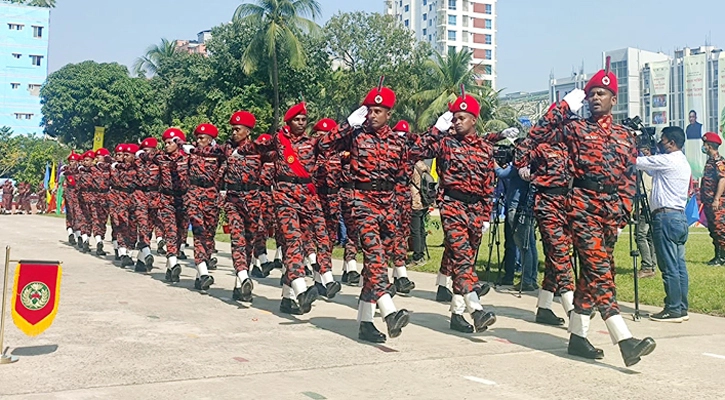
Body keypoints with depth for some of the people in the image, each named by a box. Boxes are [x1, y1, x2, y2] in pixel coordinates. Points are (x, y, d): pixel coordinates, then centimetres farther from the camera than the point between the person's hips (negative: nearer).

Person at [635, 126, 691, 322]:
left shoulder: (668, 160, -12)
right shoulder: (684, 163, 18)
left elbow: (636, 163, -9)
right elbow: (654, 172, 27)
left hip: (666, 217, -10)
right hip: (680, 216, 10)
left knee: (669, 267, -6)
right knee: (679, 266, 10)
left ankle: (673, 310, -4)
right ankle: (681, 308, 15)